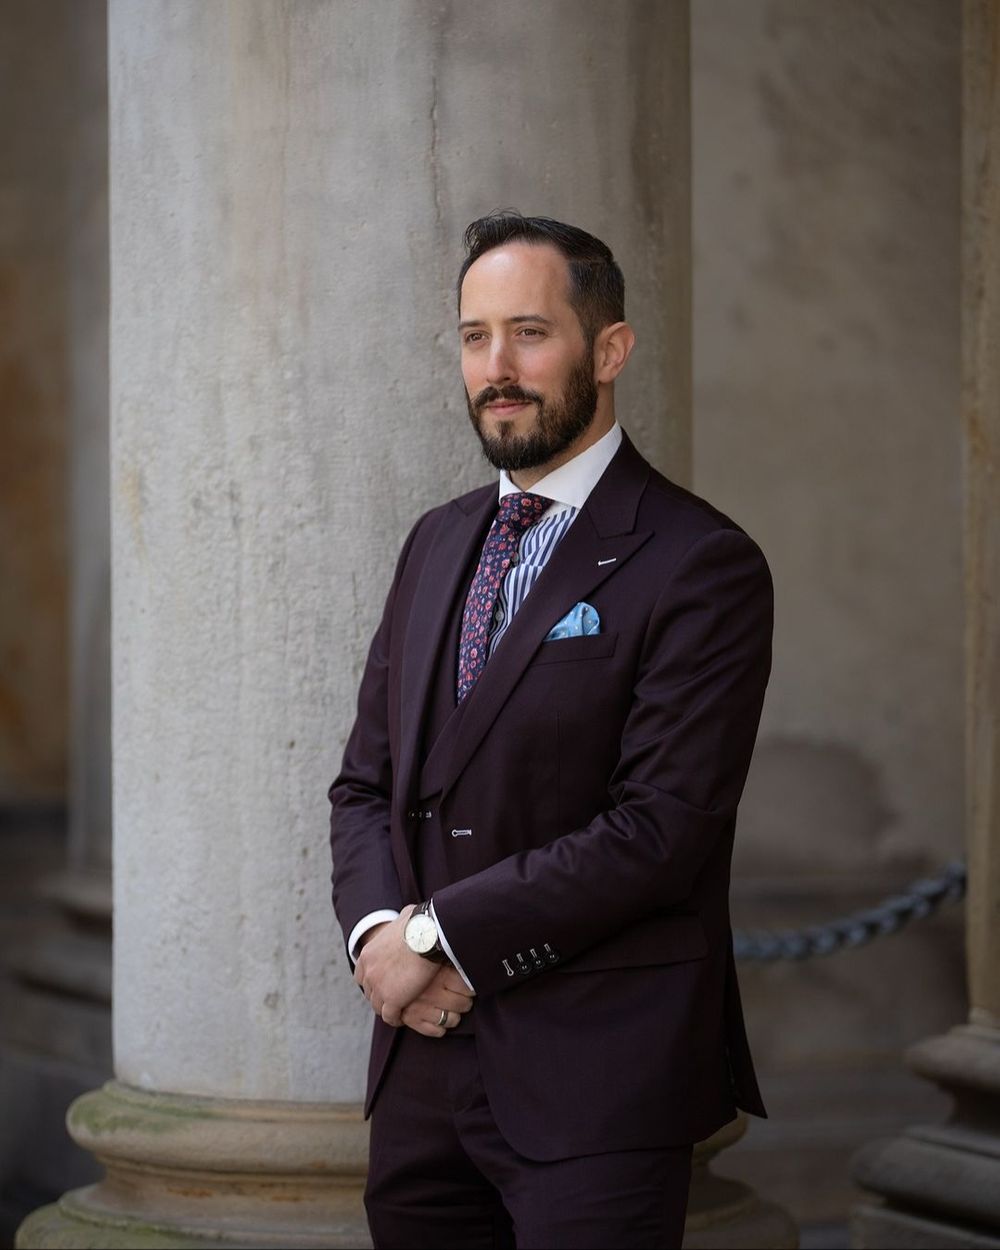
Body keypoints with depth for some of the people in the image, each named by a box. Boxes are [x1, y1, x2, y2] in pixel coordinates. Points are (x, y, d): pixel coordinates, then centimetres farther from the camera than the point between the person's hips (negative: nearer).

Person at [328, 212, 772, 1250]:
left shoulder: (700, 564, -8)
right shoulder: (438, 543, 15)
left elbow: (660, 828, -16)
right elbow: (366, 782, 16)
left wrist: (440, 935, -13)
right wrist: (378, 930, -5)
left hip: (595, 1080, -6)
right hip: (424, 1059, 6)